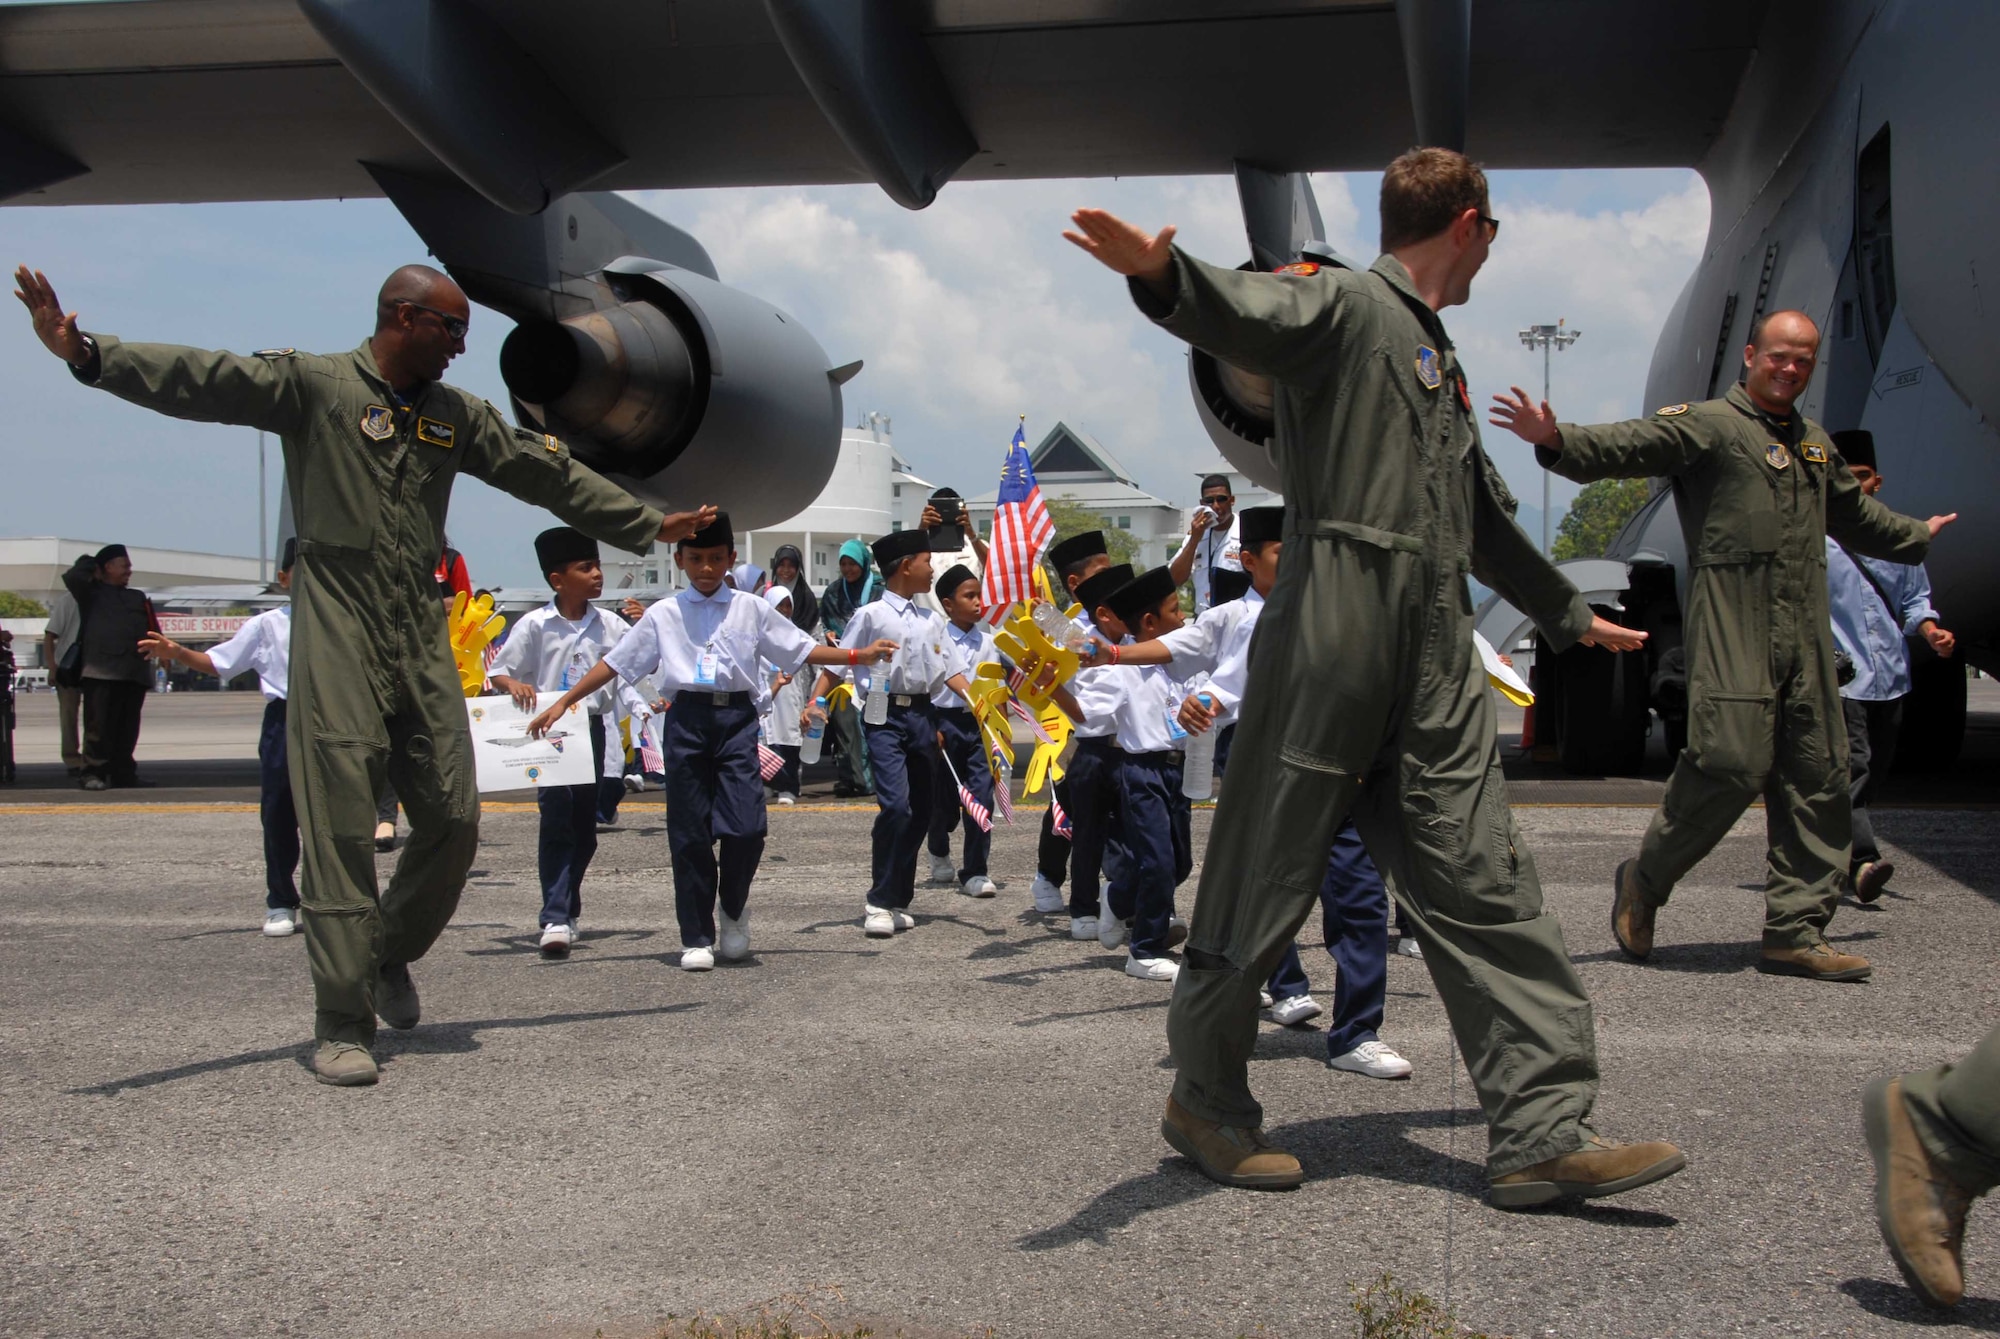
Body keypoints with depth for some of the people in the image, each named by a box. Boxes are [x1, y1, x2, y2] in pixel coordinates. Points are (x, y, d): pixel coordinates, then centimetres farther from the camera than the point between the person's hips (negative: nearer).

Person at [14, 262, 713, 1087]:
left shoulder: (458, 415, 17)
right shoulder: (312, 384, 0)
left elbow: (548, 475, 24)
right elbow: (198, 380, -12)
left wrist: (648, 525, 29)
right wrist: (87, 353, -27)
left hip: (422, 637, 6)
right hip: (337, 629, -5)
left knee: (452, 815, 2)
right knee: (339, 824, -7)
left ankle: (392, 954, 28)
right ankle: (342, 1026, -2)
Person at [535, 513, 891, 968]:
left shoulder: (753, 609, 11)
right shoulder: (663, 615, 10)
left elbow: (801, 650, 12)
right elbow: (615, 663, 11)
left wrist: (860, 655, 2)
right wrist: (563, 704, 7)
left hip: (736, 716, 0)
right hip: (686, 717, 0)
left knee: (745, 827, -12)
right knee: (689, 834, 2)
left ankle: (734, 909, 17)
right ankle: (696, 938, 13)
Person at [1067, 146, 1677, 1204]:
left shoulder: (1437, 364, 27)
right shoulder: (1343, 305, 0)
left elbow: (1483, 520, 39)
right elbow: (1242, 313, -24)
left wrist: (1569, 615, 49)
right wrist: (1161, 275, -47)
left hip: (1435, 677, 8)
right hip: (1332, 649, -8)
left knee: (1483, 885, 1)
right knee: (1269, 879, 1)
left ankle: (1540, 1132, 3)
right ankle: (1205, 1097, 17)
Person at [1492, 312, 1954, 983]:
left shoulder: (1815, 443, 24)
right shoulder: (1708, 424, 0)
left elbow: (1854, 515, 42)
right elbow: (1630, 446, -17)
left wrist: (1918, 534, 58)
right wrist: (1557, 441, -36)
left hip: (1806, 635, 7)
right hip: (1731, 628, -7)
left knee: (1818, 776, 2)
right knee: (1731, 763, -17)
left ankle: (1796, 932, 7)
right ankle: (1644, 881, 5)